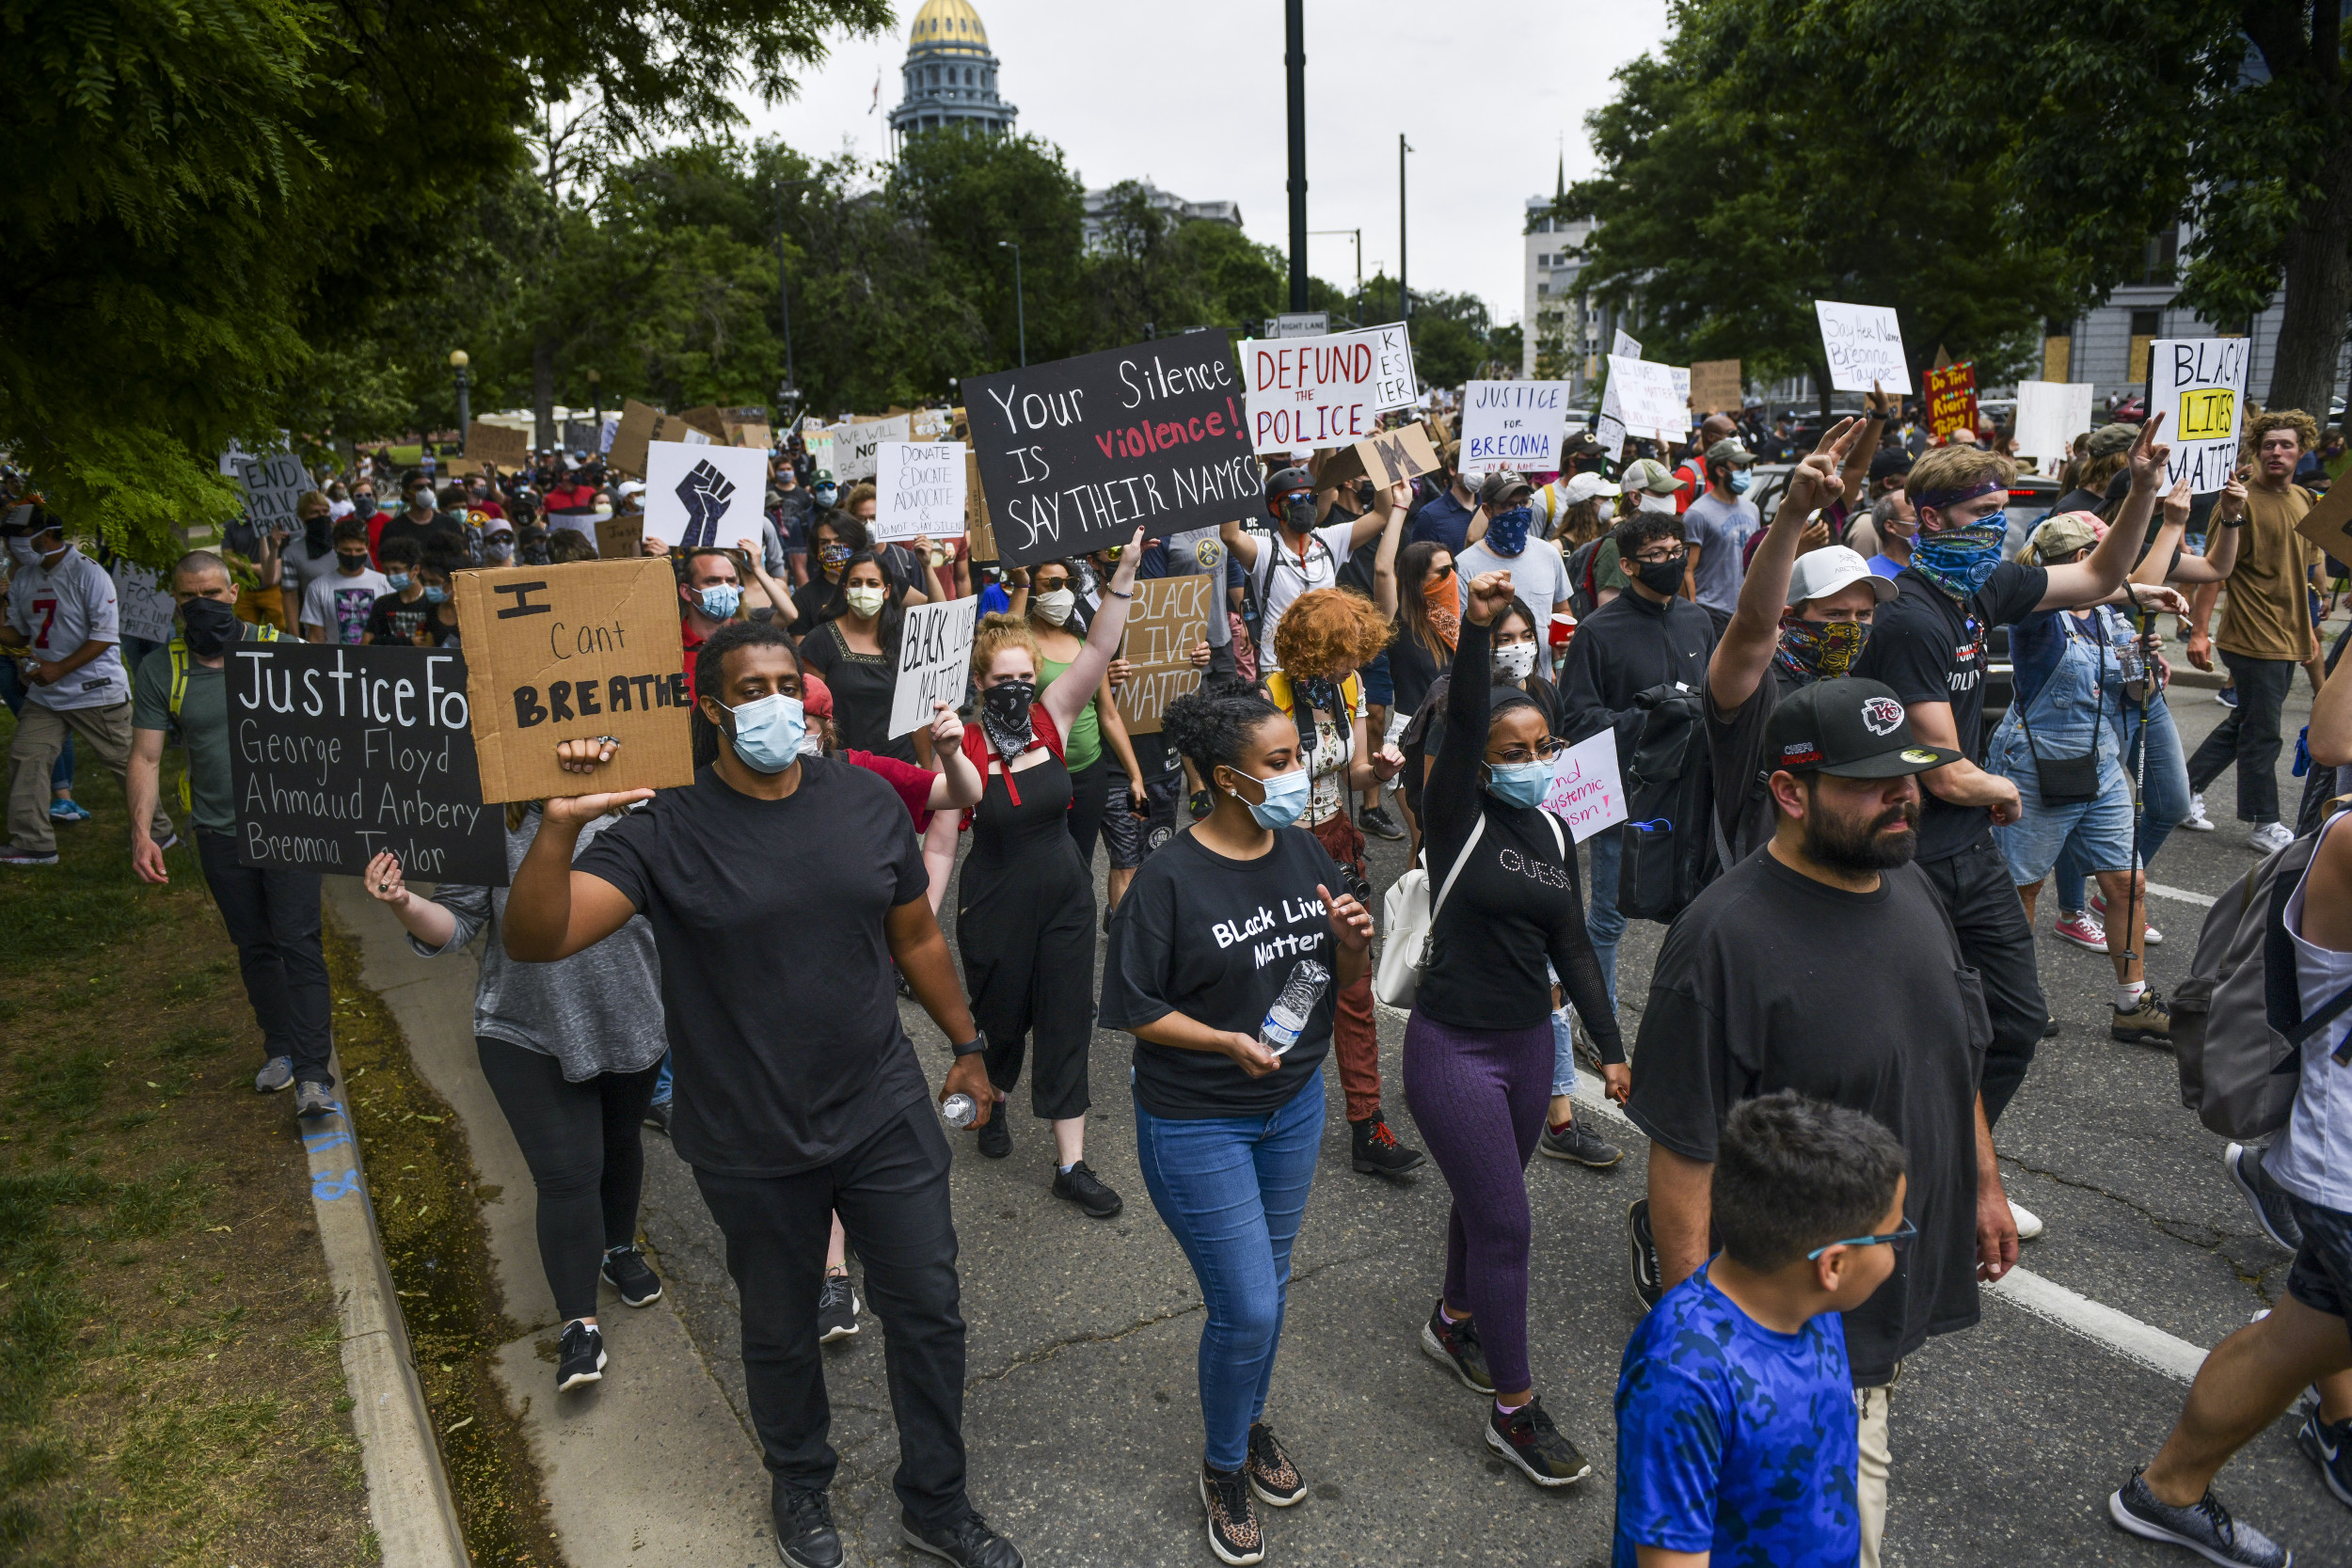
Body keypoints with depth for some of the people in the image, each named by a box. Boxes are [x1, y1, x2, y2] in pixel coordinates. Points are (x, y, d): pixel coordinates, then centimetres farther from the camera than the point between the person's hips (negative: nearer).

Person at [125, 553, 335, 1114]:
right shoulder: (161, 669, 1)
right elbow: (146, 757, 0)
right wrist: (142, 833, -11)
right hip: (219, 831, 3)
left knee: (297, 942, -8)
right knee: (254, 946, 14)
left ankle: (313, 1074, -10)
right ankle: (280, 1048, 30)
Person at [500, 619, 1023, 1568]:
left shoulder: (866, 801, -4)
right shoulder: (665, 830, -15)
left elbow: (916, 937, 8)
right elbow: (535, 939, -25)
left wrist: (966, 1045, 12)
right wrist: (559, 827, -39)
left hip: (885, 1116, 3)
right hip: (752, 1147, -2)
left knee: (929, 1313, 12)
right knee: (779, 1330, 19)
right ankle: (800, 1487, 48)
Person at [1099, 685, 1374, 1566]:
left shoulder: (1303, 855, -1)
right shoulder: (1170, 879, -20)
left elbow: (1341, 984, 7)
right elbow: (1134, 1008, -16)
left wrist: (1351, 944, -14)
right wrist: (1228, 1042, -27)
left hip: (1295, 1105, 6)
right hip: (1197, 1123, -6)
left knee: (1268, 1287, 20)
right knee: (1246, 1307, -1)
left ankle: (1251, 1423, 46)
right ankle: (1223, 1468, 27)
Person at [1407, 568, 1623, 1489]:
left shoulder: (1552, 833, 5)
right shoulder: (1458, 816, -13)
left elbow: (1571, 947, 10)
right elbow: (1459, 728, -31)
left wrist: (1611, 1047, 9)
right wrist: (1477, 632, -45)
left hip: (1530, 1040, 6)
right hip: (1453, 1047, -6)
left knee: (1485, 1199, 21)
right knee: (1505, 1225, -2)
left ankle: (1452, 1323, 46)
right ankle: (1514, 1411, 12)